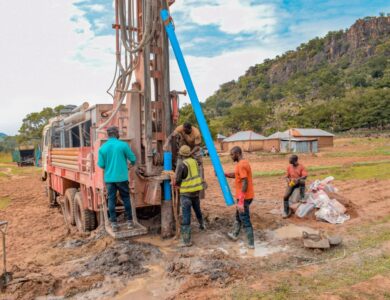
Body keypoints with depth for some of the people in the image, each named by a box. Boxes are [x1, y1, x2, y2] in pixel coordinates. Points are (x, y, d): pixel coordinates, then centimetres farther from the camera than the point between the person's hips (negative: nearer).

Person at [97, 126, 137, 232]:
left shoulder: (102, 148, -1)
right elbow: (132, 158, -3)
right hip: (122, 177, -2)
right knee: (126, 198, 10)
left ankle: (114, 223, 12)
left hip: (109, 178, 2)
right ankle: (129, 221, 16)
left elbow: (101, 164, -2)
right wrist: (132, 164, 20)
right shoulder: (123, 145, -8)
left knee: (111, 200, 9)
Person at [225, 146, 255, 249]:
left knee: (245, 220, 0)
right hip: (246, 196, 10)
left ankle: (251, 243, 9)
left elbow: (245, 183, -27)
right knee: (238, 216, 24)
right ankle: (234, 234, 41)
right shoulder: (243, 163, 11)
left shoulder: (241, 165, -21)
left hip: (244, 197, -10)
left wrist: (240, 201, -27)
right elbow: (235, 175, 27)